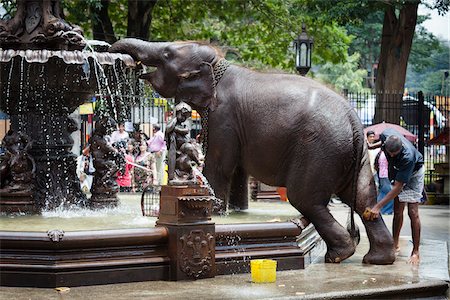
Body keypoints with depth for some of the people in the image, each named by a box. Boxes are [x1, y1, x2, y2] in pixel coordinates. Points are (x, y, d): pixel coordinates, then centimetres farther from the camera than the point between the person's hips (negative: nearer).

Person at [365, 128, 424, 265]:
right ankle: (395, 245, 16)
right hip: (399, 171, 6)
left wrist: (378, 206, -42)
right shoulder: (386, 135, -28)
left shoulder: (408, 156, -43)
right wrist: (372, 146, -8)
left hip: (414, 172, -6)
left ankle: (416, 252, -8)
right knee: (397, 211, 6)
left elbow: (397, 187, -40)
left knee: (412, 212, -12)